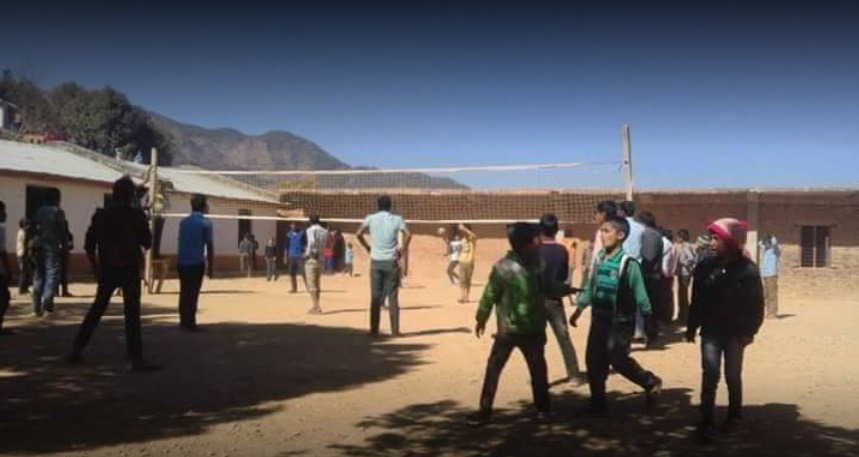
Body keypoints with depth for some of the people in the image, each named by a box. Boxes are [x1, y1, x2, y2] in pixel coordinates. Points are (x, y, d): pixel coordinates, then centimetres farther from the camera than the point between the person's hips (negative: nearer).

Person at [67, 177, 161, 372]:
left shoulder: (101, 215, 4)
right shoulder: (137, 215, -5)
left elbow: (89, 246, 4)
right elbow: (147, 243, -1)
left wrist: (96, 268, 15)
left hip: (107, 270, 4)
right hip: (129, 270, -4)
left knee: (96, 310, 17)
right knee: (132, 314, -4)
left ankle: (77, 350, 20)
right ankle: (137, 360, -6)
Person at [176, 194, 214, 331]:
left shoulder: (184, 222, 11)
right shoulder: (205, 223, -5)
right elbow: (210, 246, -6)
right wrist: (211, 266, -1)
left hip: (182, 262, 5)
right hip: (196, 263, -5)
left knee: (184, 293, 12)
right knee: (193, 294, 0)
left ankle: (184, 322, 18)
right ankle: (190, 323, 2)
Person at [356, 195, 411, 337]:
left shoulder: (370, 218, 3)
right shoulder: (396, 219, 0)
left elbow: (358, 234, -4)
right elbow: (408, 234, -14)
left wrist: (367, 247, 6)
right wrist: (402, 249, -3)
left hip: (376, 261, 1)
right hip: (391, 262, -1)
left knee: (375, 298, 6)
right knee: (393, 297, 4)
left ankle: (374, 330, 6)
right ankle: (395, 330, 4)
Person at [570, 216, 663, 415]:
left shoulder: (629, 264, -16)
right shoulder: (599, 258, 2)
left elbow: (640, 295, -13)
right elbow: (590, 286, 12)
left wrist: (648, 322, -9)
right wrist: (579, 309, 12)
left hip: (621, 322, -6)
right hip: (599, 319, 6)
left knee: (617, 359, -8)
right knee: (594, 360, 7)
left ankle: (651, 383, 18)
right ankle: (598, 403, 21)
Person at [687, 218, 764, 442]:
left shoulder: (747, 269, -11)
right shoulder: (705, 267, -3)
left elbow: (756, 304, -7)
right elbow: (696, 301, 3)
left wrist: (750, 331, -11)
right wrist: (692, 328, 5)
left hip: (736, 332, -1)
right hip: (711, 331, 1)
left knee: (733, 375, 11)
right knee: (710, 373, -7)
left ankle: (734, 413, 33)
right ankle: (706, 422, -4)